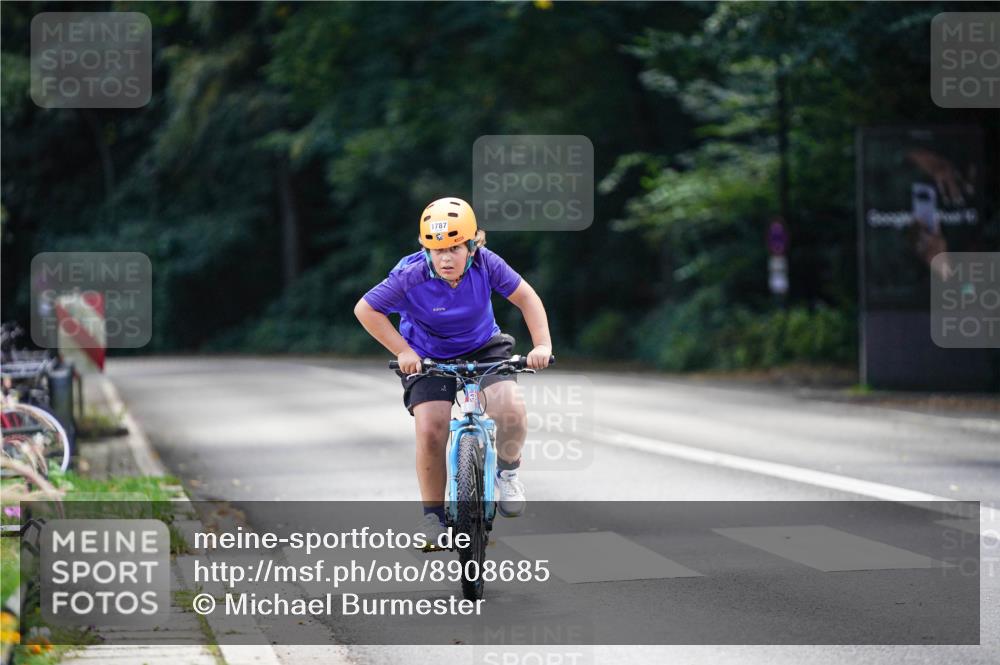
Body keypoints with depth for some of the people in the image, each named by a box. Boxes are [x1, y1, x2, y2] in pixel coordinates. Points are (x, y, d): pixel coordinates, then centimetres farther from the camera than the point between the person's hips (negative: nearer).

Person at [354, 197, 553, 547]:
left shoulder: (485, 263, -22)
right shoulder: (411, 276, -27)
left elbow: (526, 297, -11)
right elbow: (365, 309, -18)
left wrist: (543, 345, -21)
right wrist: (403, 351, -22)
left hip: (484, 348, 1)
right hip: (428, 357, -1)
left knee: (512, 409, -25)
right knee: (430, 432, -19)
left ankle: (507, 471, 6)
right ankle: (432, 513, 4)